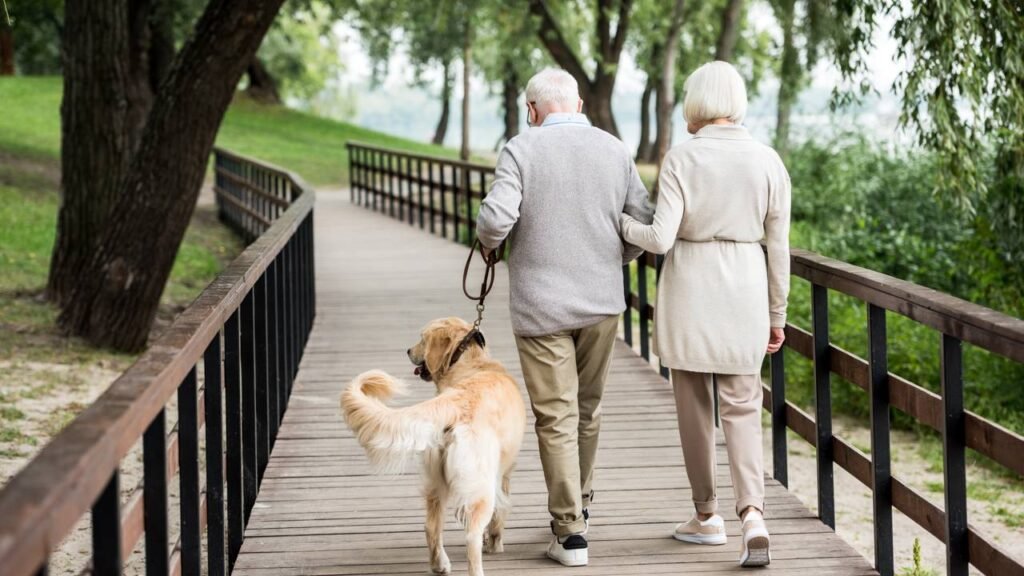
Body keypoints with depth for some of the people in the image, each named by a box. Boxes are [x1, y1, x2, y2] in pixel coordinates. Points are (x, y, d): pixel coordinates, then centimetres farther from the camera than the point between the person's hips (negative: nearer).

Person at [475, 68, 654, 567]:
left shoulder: (521, 150, -9)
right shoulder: (615, 150, 2)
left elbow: (495, 220, -19)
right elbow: (643, 226, 2)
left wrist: (487, 240, 3)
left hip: (540, 305, -4)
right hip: (602, 301, 4)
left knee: (556, 418, 1)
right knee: (587, 410, 19)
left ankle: (569, 531, 1)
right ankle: (578, 503, 34)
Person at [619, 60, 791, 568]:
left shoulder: (681, 159, -10)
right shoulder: (768, 162, -1)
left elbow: (660, 238, -15)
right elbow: (778, 248, 3)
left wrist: (619, 220, 4)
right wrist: (777, 315, 12)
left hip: (690, 290, -2)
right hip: (744, 293, 2)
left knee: (694, 406, 14)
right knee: (742, 408, 7)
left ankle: (707, 516, 23)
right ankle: (752, 513, -14)